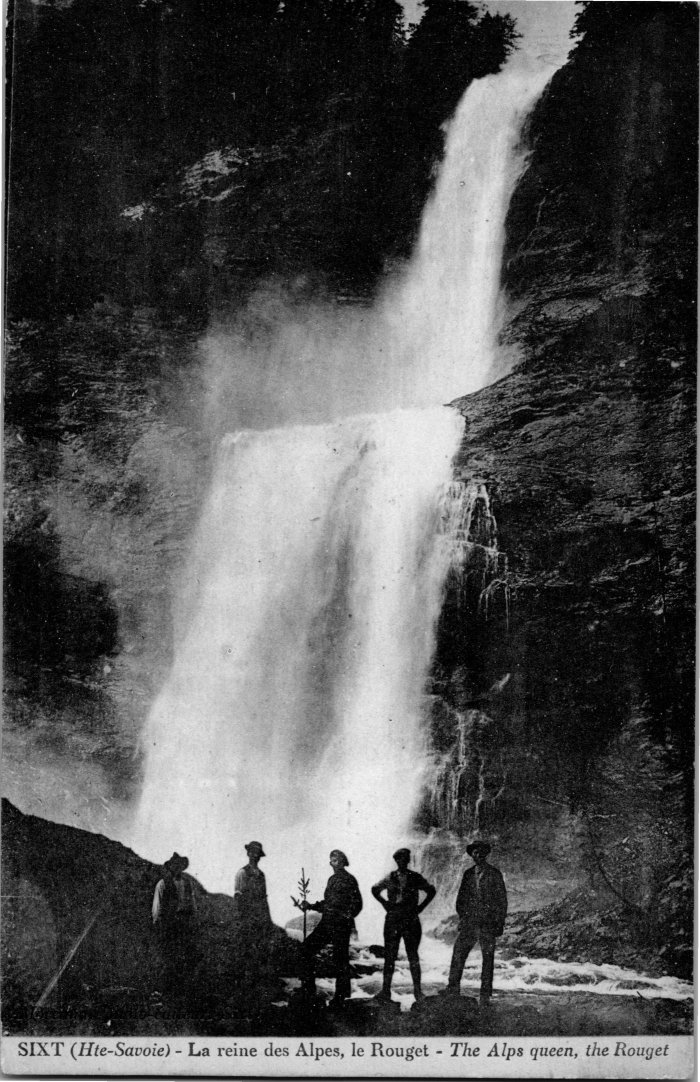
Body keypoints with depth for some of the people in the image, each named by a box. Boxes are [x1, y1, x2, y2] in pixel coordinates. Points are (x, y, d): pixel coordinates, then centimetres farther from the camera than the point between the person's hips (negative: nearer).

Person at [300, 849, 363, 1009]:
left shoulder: (348, 880, -6)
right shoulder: (332, 879, 17)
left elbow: (357, 903, -11)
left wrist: (347, 916, -21)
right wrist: (311, 906, 13)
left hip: (341, 924, -8)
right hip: (326, 922, 8)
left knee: (340, 959, -3)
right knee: (306, 948, 0)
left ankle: (340, 997, 7)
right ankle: (308, 988, 8)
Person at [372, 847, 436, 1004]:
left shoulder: (415, 878, 3)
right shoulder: (390, 878, 6)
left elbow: (431, 891, 14)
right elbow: (375, 890, 21)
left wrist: (421, 907, 6)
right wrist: (385, 903, 10)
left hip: (411, 920, -1)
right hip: (393, 919, 1)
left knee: (413, 955, -1)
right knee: (389, 955, 1)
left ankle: (418, 991, 3)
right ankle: (386, 990, 5)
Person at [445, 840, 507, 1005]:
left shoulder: (494, 874, 2)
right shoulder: (468, 874, 13)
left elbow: (502, 900, 2)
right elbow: (461, 898, 18)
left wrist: (499, 923, -3)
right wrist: (462, 916, 5)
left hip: (488, 923, -3)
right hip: (469, 922, 3)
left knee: (488, 959, -1)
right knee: (458, 954, -8)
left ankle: (485, 997, 5)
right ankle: (452, 991, -3)